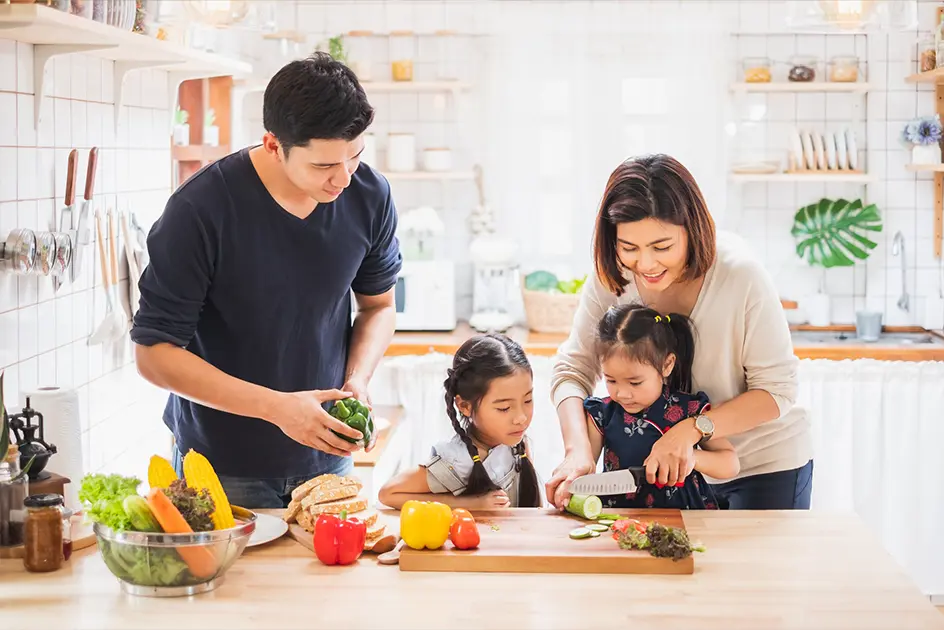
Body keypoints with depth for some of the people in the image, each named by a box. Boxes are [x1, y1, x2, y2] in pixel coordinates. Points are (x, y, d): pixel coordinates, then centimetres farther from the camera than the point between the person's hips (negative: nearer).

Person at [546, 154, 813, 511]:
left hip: (767, 466, -3)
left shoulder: (742, 275, -28)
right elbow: (573, 368, -13)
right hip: (676, 467, 4)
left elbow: (776, 391, -23)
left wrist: (692, 429, -34)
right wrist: (578, 450, -31)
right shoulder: (611, 275, -16)